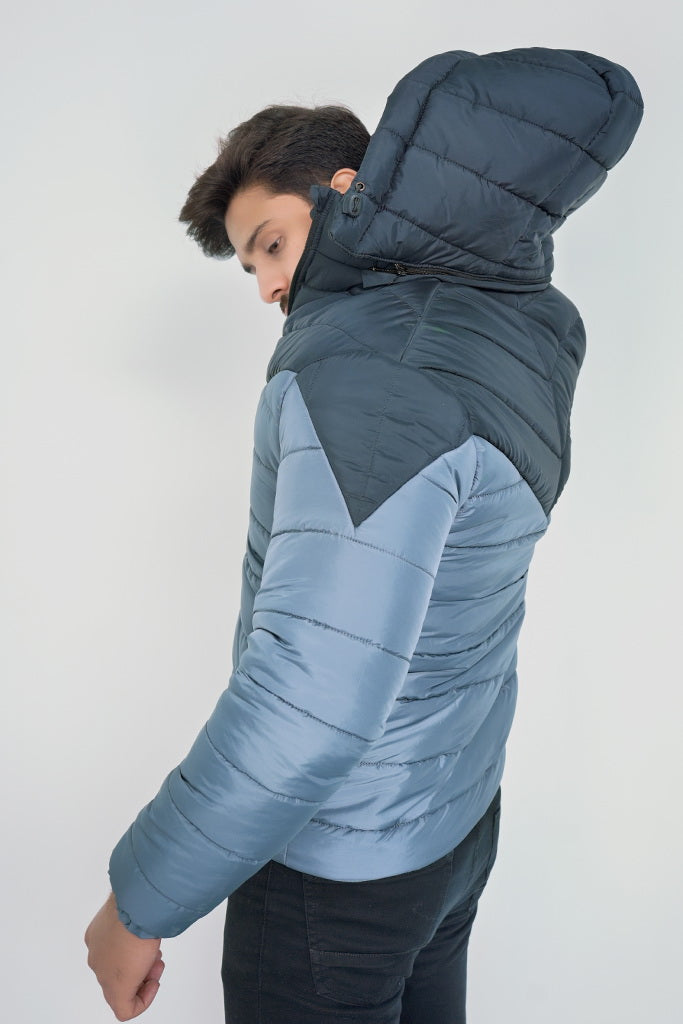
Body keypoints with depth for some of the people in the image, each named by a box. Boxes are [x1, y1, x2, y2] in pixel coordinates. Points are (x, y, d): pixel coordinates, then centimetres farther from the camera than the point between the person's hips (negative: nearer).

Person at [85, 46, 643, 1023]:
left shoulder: (370, 368, -29)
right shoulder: (516, 327, -2)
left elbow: (306, 713, -34)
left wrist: (140, 905, -21)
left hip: (342, 872, -8)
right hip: (459, 822, 9)